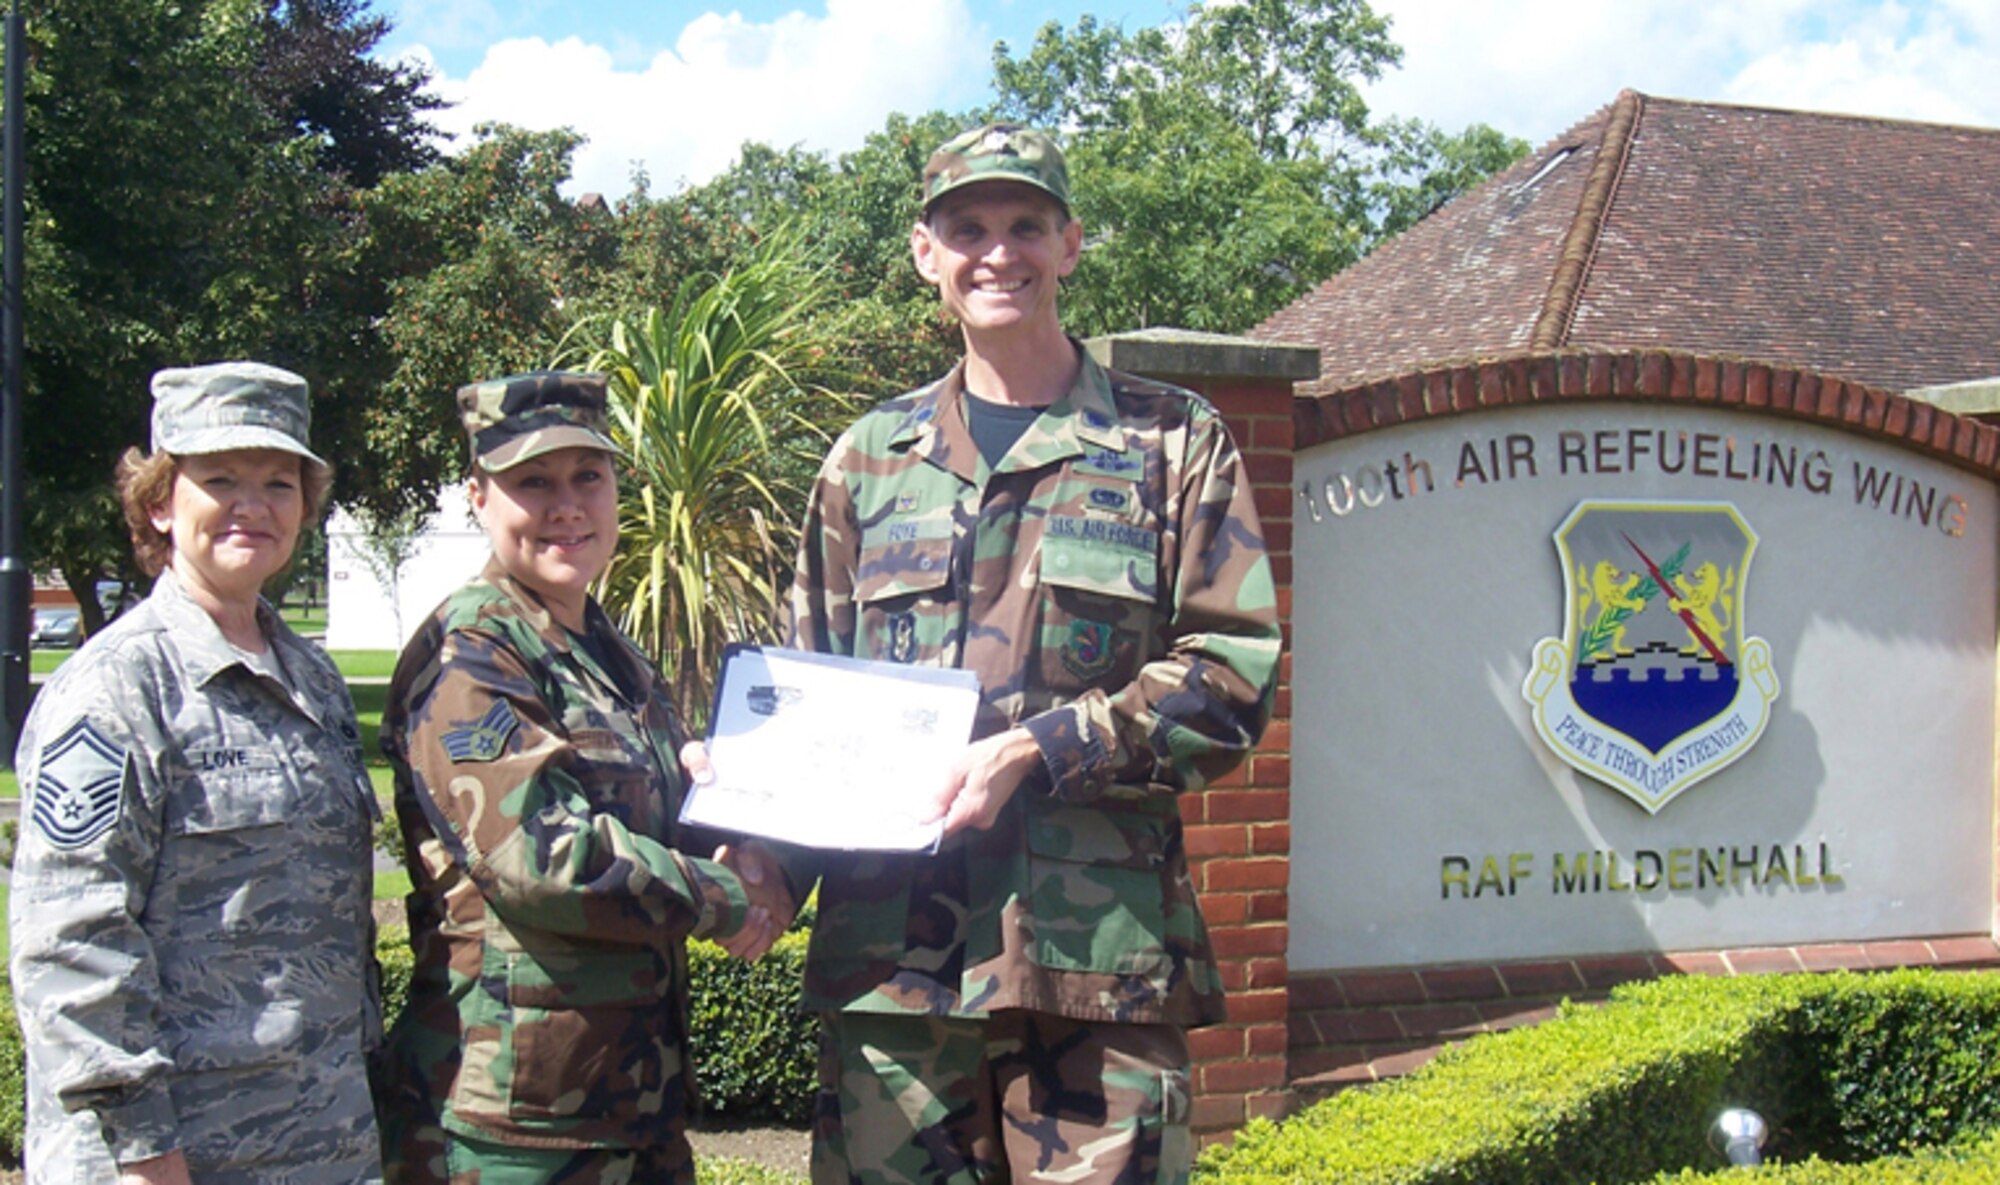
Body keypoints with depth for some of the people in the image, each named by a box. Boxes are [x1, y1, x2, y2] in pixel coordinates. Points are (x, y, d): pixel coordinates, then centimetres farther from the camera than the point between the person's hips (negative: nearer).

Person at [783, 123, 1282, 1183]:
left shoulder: (1173, 442, 8)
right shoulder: (869, 459, 16)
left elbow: (1233, 676, -1)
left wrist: (1035, 750, -13)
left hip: (1103, 951, -2)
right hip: (890, 952, 3)